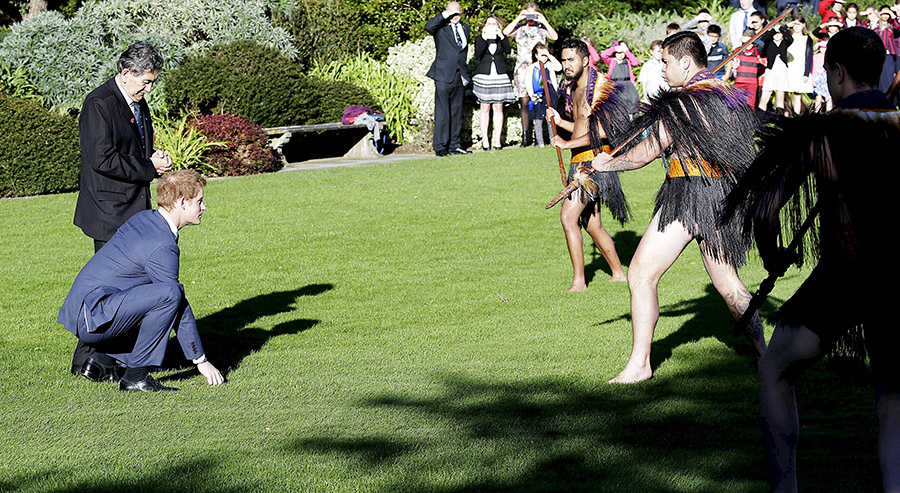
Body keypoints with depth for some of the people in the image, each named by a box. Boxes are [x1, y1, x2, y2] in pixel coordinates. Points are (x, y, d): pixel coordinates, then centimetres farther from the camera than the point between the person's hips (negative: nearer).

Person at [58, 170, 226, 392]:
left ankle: (102, 360, 15)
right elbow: (179, 304, -12)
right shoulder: (162, 246, -17)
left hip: (80, 311, 10)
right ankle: (135, 375, -14)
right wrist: (201, 359, -5)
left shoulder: (143, 218, 11)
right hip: (92, 318, -10)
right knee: (170, 294, -22)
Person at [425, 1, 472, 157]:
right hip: (444, 75, -6)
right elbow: (428, 27, -23)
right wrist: (444, 15, -17)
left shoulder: (465, 28, 16)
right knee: (442, 112, -7)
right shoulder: (441, 27, -1)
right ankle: (440, 147, -5)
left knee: (457, 111, 10)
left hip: (459, 75, 6)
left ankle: (454, 144, 17)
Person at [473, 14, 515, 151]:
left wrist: (501, 37, -21)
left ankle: (497, 140, 1)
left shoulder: (502, 39, 11)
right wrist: (484, 39, -19)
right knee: (485, 108, -3)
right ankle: (484, 141, -1)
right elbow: (477, 55, -9)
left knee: (498, 108, -1)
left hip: (499, 76, 1)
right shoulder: (479, 38, 7)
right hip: (484, 76, -1)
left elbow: (508, 51, -8)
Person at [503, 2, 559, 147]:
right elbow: (506, 32, -5)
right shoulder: (519, 28, 13)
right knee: (524, 102, -2)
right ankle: (525, 135, 1)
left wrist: (544, 21, -7)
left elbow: (555, 37, -6)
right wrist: (518, 19, -5)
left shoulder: (542, 29, 11)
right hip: (522, 69, 1)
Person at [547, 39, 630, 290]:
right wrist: (560, 121, 9)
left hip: (593, 159, -10)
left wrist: (568, 143, -20)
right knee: (592, 225, 14)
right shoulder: (573, 90, 15)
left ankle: (578, 280, -16)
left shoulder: (601, 88, -13)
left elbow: (603, 131, -21)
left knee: (568, 216, -18)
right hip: (579, 162, 10)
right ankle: (618, 274, 26)